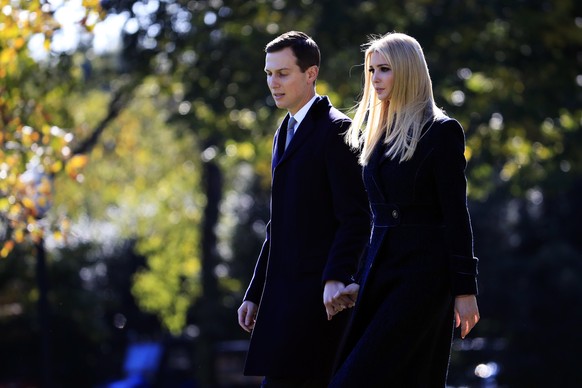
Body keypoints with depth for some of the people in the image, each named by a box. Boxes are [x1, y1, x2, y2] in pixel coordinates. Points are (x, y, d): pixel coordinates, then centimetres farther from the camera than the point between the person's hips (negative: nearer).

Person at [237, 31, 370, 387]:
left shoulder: (336, 130, -7)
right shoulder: (286, 133, 21)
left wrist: (337, 279, -27)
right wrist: (255, 294, 20)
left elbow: (355, 217, -15)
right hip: (286, 292, 9)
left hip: (319, 291, -9)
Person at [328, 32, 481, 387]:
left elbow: (456, 214, -10)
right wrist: (361, 281, 12)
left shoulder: (441, 131, -7)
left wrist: (465, 289, -13)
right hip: (382, 271, 7)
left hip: (423, 274, -7)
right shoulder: (375, 134, 14)